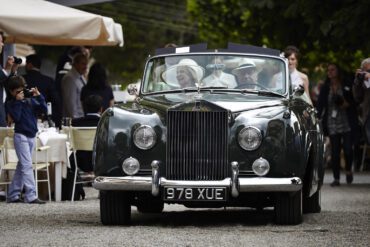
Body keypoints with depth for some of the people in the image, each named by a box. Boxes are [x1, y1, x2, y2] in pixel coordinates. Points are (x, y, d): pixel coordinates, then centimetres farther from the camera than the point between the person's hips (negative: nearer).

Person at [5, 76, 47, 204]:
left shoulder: (30, 101, 8)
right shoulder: (10, 104, -4)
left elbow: (44, 109, 0)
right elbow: (16, 117, -19)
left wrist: (38, 96, -9)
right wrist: (18, 101, -15)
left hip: (31, 136, 6)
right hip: (21, 136, -6)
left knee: (22, 166, 11)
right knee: (27, 166, -14)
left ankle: (13, 195, 19)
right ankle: (31, 196, -19)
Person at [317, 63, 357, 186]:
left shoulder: (347, 85, 3)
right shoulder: (325, 88, 8)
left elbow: (355, 101, 8)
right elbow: (320, 105, 5)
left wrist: (348, 104, -13)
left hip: (347, 123, -2)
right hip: (332, 124, 2)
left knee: (348, 149, -9)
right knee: (335, 152, 0)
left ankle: (348, 170, 19)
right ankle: (336, 178, 6)